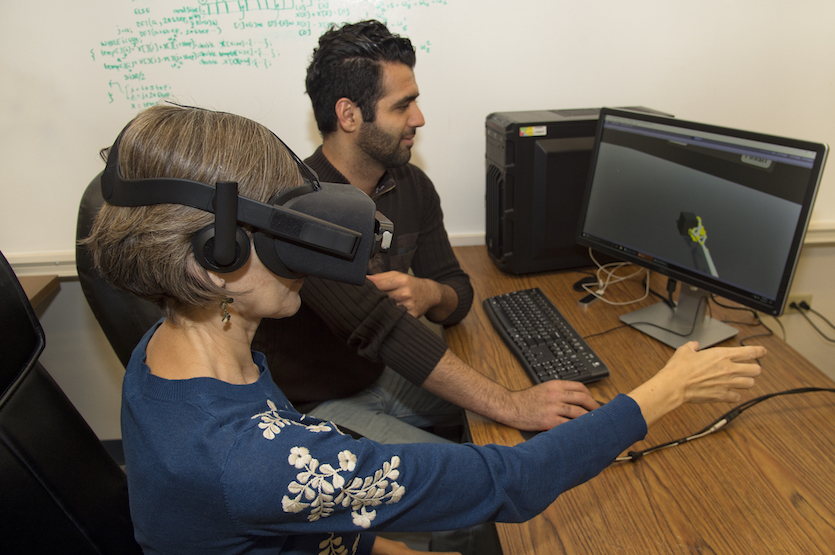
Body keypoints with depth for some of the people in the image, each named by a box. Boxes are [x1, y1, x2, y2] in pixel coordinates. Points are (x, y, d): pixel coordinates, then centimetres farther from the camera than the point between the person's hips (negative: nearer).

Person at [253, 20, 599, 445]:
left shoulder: (412, 186, -1)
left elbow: (459, 292, 2)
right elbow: (377, 326, -36)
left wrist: (429, 294, -24)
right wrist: (509, 405, -37)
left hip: (386, 374, 7)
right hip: (315, 406, -6)